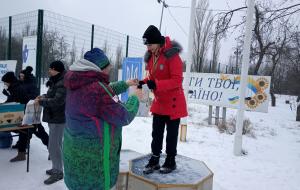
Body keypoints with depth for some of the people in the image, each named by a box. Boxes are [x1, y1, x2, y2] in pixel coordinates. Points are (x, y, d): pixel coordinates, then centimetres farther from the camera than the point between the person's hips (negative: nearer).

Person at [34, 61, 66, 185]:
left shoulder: (63, 84, -20)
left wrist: (40, 102, -17)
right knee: (57, 144, 18)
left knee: (53, 146, -6)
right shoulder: (55, 81, 12)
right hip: (53, 117, 11)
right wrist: (44, 96, 8)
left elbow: (57, 101, -27)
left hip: (58, 118, -11)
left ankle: (58, 172, 6)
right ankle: (56, 168, 31)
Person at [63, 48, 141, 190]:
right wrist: (135, 98, -1)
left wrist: (125, 84, 25)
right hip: (93, 155, -9)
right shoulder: (97, 88, -25)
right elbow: (124, 117, -17)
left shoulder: (78, 85, 4)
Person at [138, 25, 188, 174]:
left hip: (173, 102, -6)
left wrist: (156, 84, -33)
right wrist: (144, 82, -7)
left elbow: (177, 80, -24)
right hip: (158, 101, 7)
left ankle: (171, 160, 25)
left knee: (171, 133, 8)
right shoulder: (150, 56, 3)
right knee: (156, 132, 12)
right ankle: (154, 160, 25)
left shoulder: (171, 55, -20)